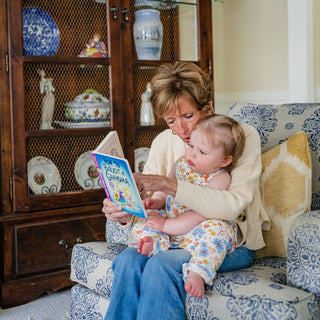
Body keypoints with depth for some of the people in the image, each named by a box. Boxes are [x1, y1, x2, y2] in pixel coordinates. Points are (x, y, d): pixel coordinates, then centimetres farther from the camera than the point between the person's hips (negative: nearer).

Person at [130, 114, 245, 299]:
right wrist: (155, 202, -1)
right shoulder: (181, 165, 6)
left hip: (197, 233, -6)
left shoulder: (220, 179, -14)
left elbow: (201, 215, -22)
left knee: (216, 229, -36)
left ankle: (197, 274, -47)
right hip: (171, 230, 6)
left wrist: (165, 225, -21)